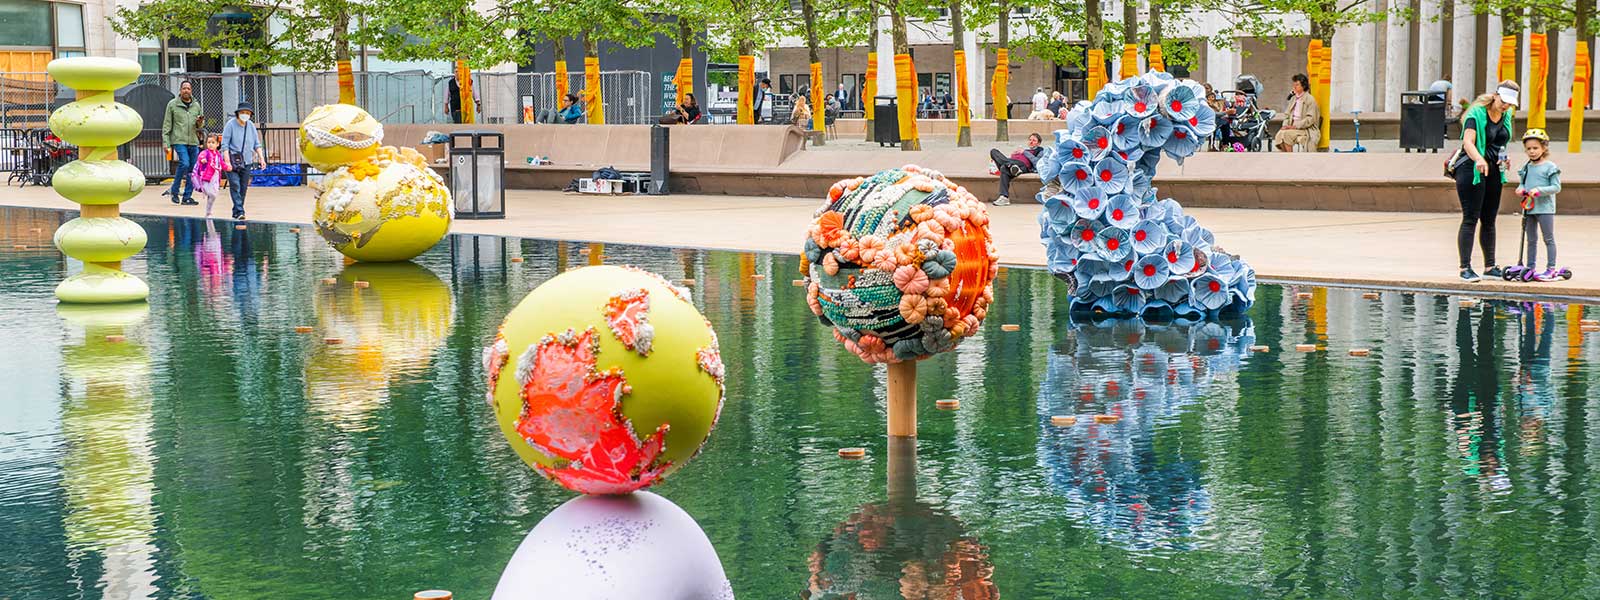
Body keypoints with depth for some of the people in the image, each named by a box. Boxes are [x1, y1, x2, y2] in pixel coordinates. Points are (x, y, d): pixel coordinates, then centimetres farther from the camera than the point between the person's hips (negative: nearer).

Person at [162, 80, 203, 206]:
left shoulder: (196, 105, 12)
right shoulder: (172, 104, 1)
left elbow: (199, 126, 21)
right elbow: (167, 125, 2)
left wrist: (200, 123, -4)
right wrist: (166, 142, -5)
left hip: (193, 141, 5)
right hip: (179, 140, -5)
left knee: (193, 169, 1)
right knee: (184, 164, -20)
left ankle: (187, 197, 8)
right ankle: (174, 191, -2)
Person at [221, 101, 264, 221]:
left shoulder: (251, 126, 8)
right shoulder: (231, 125, -7)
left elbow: (257, 144, 15)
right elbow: (225, 144, -9)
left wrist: (261, 158, 7)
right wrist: (227, 162, -15)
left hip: (247, 161, 5)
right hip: (233, 161, -5)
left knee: (243, 188, 7)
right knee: (235, 186, -12)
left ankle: (236, 211, 15)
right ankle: (239, 211, -17)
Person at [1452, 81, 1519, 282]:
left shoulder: (1506, 116, 11)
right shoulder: (1477, 114, -12)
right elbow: (1468, 142, -24)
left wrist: (1504, 159, 7)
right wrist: (1479, 160, -42)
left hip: (1493, 171, 7)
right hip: (1471, 169, -7)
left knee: (1489, 220, 12)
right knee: (1470, 219, -9)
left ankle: (1490, 266, 19)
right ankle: (1465, 268, -8)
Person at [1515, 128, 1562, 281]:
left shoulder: (1550, 167, -7)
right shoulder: (1527, 168, 11)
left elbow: (1556, 187, -10)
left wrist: (1539, 190, -21)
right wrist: (1521, 189, -3)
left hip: (1545, 208, -6)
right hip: (1529, 208, 6)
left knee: (1549, 239, -1)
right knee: (1531, 240, 12)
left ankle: (1551, 268, 1)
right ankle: (1530, 267, 19)